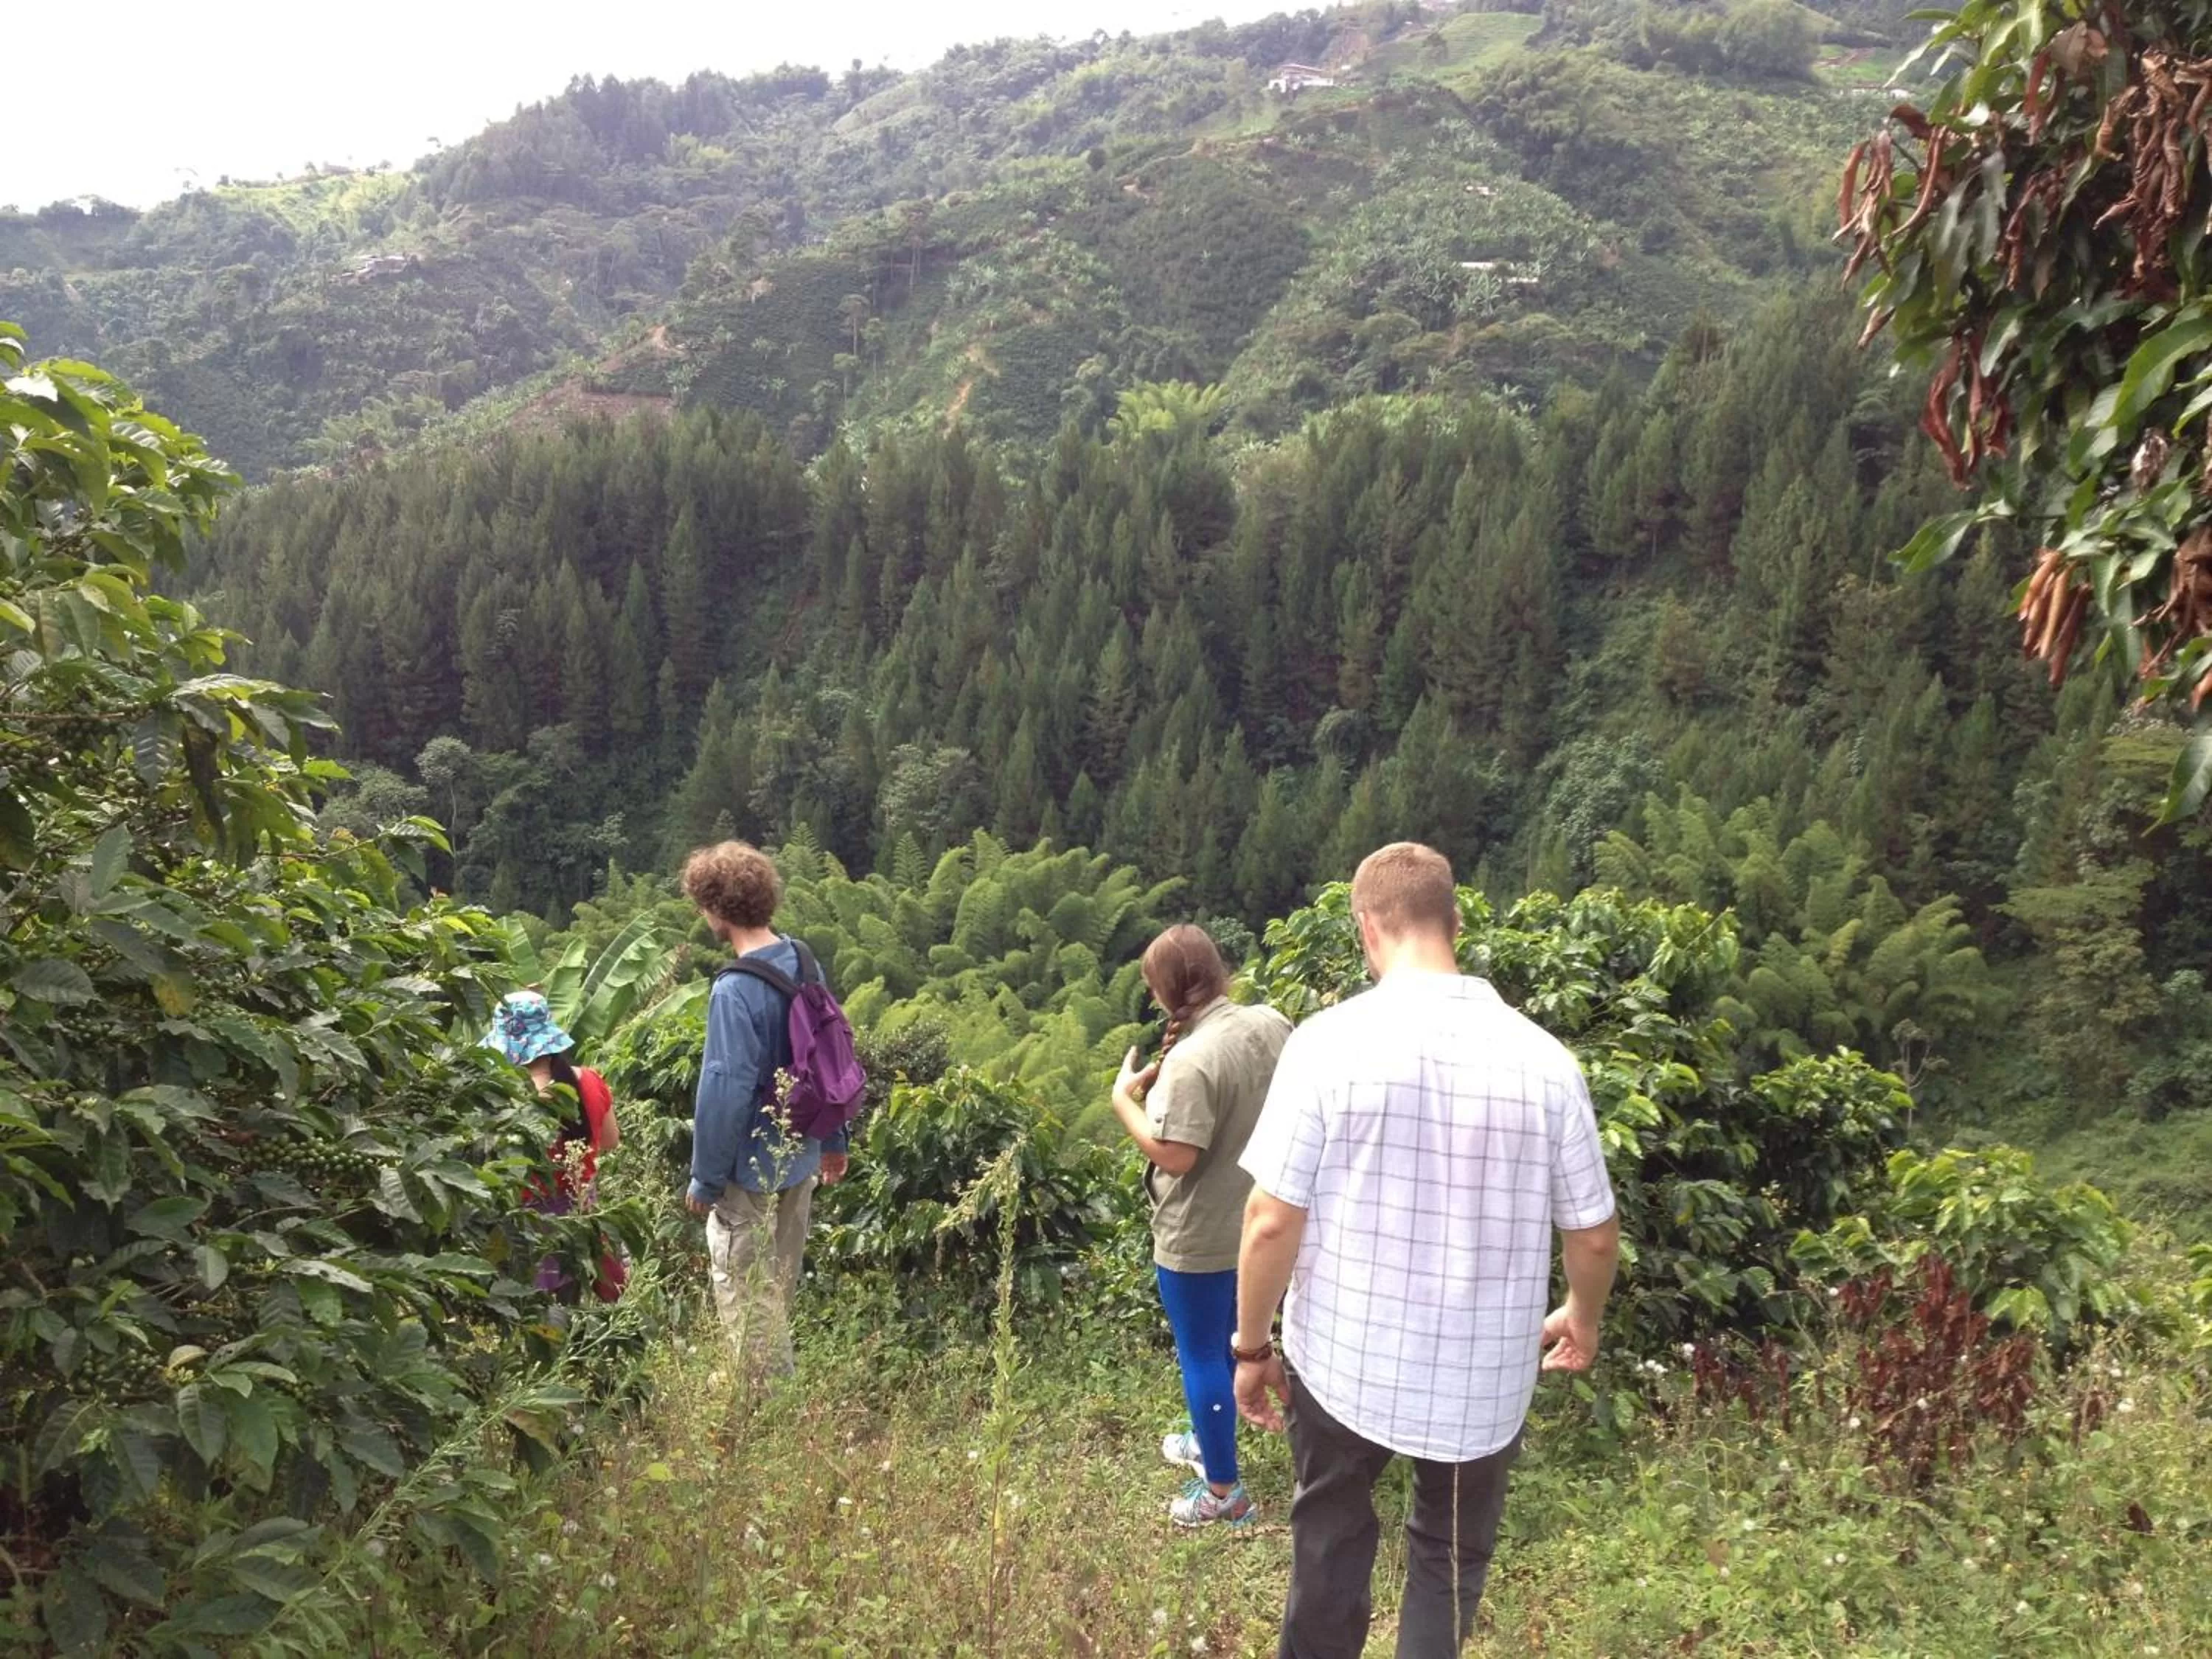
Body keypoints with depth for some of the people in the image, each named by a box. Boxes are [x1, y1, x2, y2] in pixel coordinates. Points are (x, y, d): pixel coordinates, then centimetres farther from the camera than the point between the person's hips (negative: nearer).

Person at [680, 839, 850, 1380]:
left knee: (745, 1295, 10)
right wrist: (834, 1140, 17)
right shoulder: (803, 961, -2)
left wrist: (705, 1178, -12)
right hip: (800, 1155, 8)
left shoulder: (735, 991, -26)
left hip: (751, 1167, -8)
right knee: (780, 1285, 25)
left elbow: (725, 1092, -24)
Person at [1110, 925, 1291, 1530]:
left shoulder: (1192, 1060, -29)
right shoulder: (1272, 1025, -4)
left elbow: (1174, 1156, -29)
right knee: (1223, 1339, 27)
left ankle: (1224, 1493, 22)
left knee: (1201, 1354, 9)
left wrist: (1125, 1100, -16)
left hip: (1201, 1237, -8)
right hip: (1258, 1221, 8)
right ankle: (1209, 1440, 48)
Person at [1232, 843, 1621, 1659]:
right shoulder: (1543, 1058, -11)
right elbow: (1593, 1233, -1)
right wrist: (1583, 1316, 19)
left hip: (1343, 1359, -1)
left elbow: (1272, 1219, -16)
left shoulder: (1329, 1039, -17)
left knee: (1331, 1538, 24)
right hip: (1482, 1375, 1)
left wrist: (1252, 1347, -1)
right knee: (1451, 1554, 25)